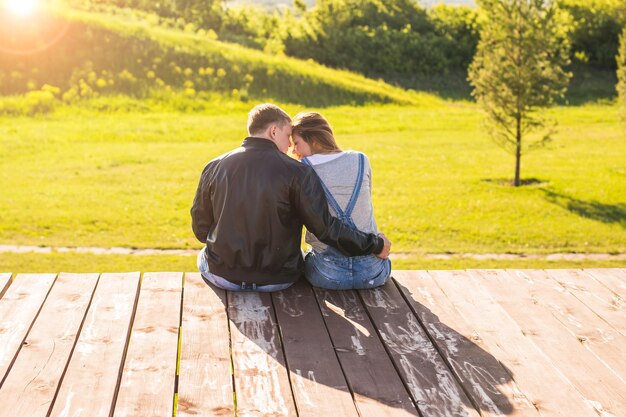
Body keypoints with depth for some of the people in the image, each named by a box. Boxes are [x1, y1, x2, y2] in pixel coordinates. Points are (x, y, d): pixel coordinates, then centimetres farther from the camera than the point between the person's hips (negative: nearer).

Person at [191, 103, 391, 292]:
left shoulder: (214, 167, -3)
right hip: (276, 280, -1)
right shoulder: (297, 173, -13)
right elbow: (325, 227, -17)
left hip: (223, 276, 2)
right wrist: (375, 244, -5)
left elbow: (201, 229, 5)